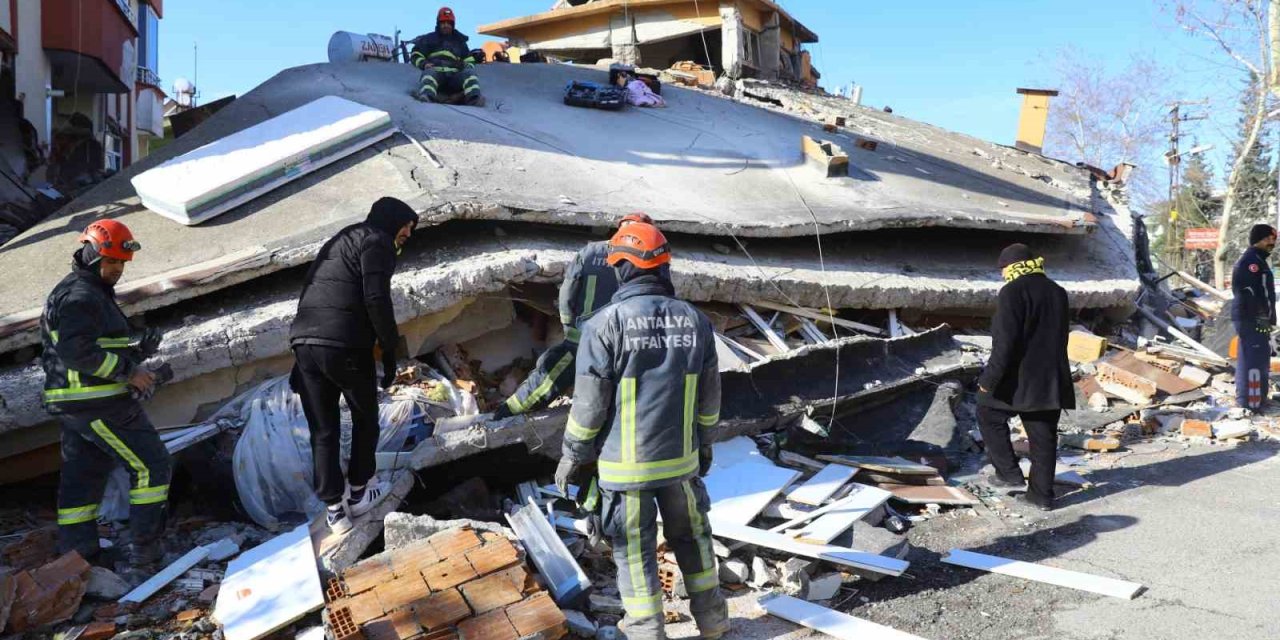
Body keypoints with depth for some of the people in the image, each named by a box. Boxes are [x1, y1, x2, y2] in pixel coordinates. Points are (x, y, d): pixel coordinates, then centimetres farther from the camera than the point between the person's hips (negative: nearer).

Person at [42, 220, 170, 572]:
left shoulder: (80, 292, 21)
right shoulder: (81, 296, -13)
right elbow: (77, 351, -24)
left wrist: (139, 345, 6)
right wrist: (128, 371, -20)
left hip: (73, 404, 11)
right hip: (98, 403, -11)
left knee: (80, 478, 13)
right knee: (150, 465, -6)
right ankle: (144, 553, -4)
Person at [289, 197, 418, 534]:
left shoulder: (340, 241, 29)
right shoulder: (376, 241, 3)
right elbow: (376, 299, -13)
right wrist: (390, 350, -6)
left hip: (303, 342, 7)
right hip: (344, 347, -7)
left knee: (323, 431, 14)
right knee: (365, 419, 17)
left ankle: (334, 509, 19)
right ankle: (358, 494, 27)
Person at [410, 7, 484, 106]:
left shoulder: (459, 41, 28)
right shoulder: (429, 39, 21)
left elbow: (469, 60, 29)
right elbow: (415, 55, 19)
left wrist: (468, 66, 3)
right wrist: (424, 64, -4)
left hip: (455, 76, 2)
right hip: (435, 72, -2)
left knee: (469, 73, -28)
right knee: (429, 72, -36)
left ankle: (474, 98, -55)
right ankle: (426, 96, -66)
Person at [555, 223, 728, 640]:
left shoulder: (606, 324, -16)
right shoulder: (695, 320, -2)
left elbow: (589, 402, -13)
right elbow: (709, 395, 6)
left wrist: (572, 455, 0)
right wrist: (705, 443, 21)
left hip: (625, 463, -4)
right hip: (681, 456, 4)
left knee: (634, 547, 10)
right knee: (691, 534, 21)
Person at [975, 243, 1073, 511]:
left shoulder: (1013, 291, -14)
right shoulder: (1057, 291, 12)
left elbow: (1005, 342, -20)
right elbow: (1059, 337, 19)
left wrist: (989, 378, -16)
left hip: (1019, 378, -7)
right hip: (1051, 379, 7)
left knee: (989, 414, 15)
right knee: (1043, 435, 11)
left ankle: (1009, 472, 11)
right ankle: (1042, 494, 15)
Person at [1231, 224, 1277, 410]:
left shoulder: (1258, 260, 21)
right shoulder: (1251, 260, -14)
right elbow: (1248, 292, -23)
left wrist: (1267, 318, 24)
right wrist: (1259, 317, -25)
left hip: (1258, 319, 11)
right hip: (1252, 319, -11)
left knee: (1256, 358, 17)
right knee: (1255, 359, -11)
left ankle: (1246, 397, 26)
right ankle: (1252, 400, -11)